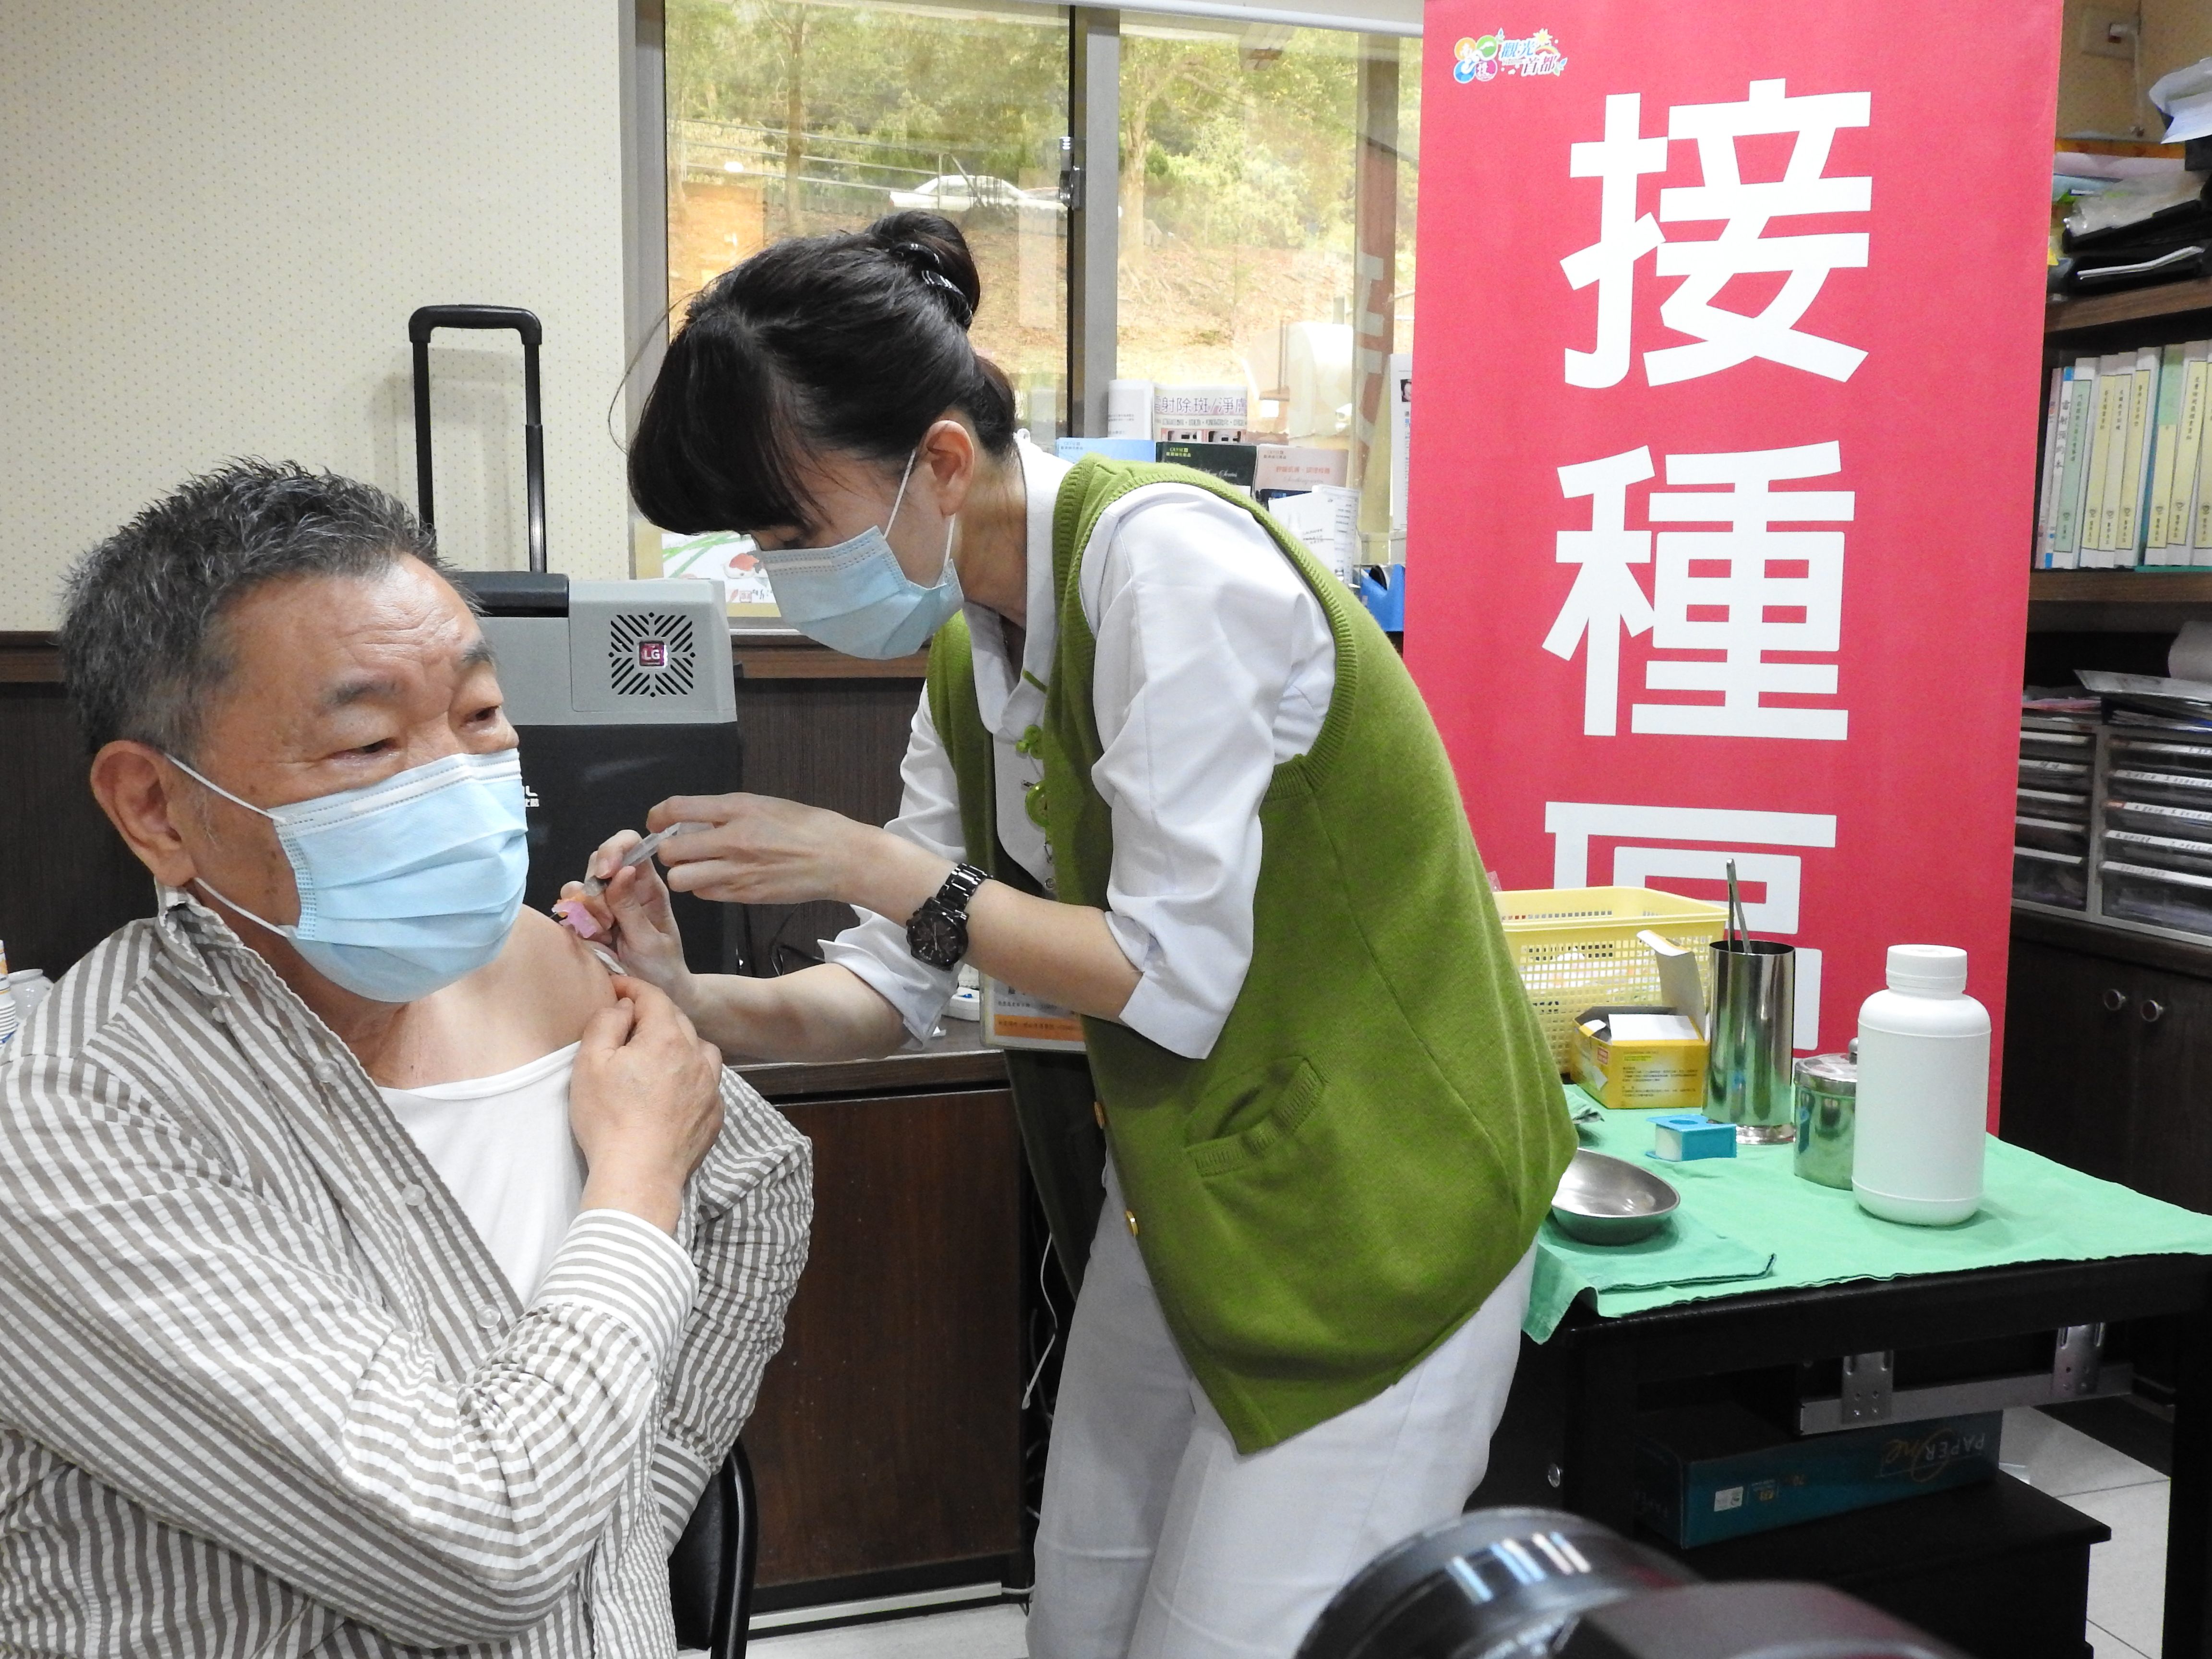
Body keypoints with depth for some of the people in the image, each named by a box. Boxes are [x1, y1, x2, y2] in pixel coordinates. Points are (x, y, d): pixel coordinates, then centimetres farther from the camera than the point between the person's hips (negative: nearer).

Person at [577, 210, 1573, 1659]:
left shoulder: (1167, 562, -23)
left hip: (1367, 1207, -8)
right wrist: (690, 1001, -12)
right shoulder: (971, 642, 4)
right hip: (1179, 1186, 8)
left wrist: (865, 862, -20)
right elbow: (900, 989, 6)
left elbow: (1175, 979, -24)